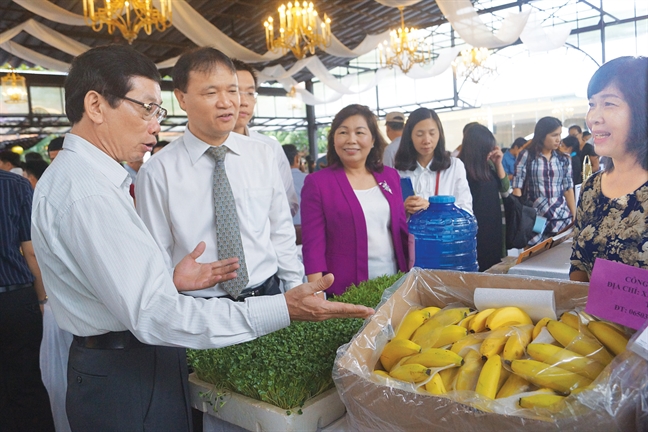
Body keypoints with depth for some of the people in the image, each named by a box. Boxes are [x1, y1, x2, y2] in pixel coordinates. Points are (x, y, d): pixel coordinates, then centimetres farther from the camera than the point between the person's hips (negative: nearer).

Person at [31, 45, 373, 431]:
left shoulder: (75, 174, 10)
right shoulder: (87, 193, -25)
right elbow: (152, 315, -32)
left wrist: (169, 281, 1)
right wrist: (283, 310, -35)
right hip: (129, 383, -10)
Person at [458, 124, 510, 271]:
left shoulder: (489, 164, 6)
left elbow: (505, 190, 7)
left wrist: (498, 163, -3)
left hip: (494, 227, 7)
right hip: (474, 230, -7)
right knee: (479, 270, 2)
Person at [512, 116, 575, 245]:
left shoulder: (564, 159, 9)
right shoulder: (526, 156, -2)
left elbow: (568, 189, 11)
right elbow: (517, 187, -5)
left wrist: (575, 216, 7)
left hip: (561, 218, 3)